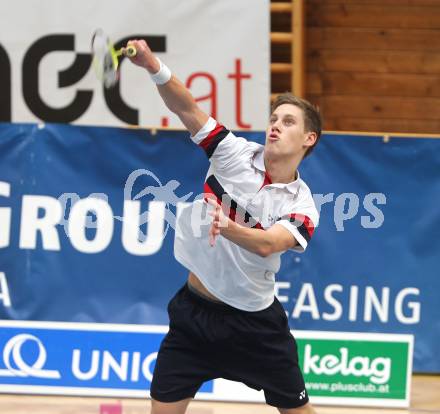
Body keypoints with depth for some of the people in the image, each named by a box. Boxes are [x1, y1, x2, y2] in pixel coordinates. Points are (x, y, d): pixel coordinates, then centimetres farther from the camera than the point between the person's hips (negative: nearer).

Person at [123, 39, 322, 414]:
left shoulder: (301, 206, -9)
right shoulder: (236, 154, -5)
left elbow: (266, 244, -28)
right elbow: (188, 109, -16)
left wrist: (227, 227, -48)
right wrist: (153, 66, -33)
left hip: (254, 323, -1)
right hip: (194, 310, 1)